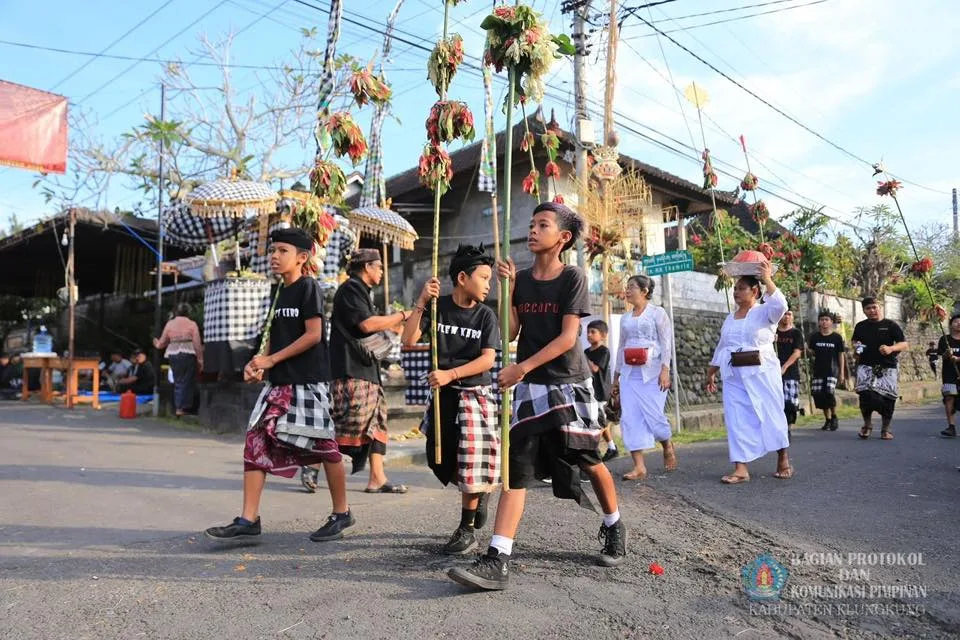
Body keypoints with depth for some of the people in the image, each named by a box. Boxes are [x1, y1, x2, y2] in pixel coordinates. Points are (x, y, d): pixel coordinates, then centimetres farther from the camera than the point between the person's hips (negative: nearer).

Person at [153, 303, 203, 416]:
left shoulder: (169, 324, 7)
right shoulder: (192, 324, 0)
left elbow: (162, 342, 12)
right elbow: (197, 344, -4)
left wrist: (157, 344, 35)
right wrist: (200, 360, 1)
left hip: (173, 355, 3)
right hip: (188, 355, -3)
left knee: (178, 381, 13)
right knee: (187, 381, 3)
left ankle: (178, 407, 14)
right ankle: (182, 408, 2)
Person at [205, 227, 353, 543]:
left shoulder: (309, 287, -7)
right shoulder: (280, 292, 15)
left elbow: (313, 335, -15)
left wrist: (271, 360, -14)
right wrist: (259, 364, 1)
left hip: (307, 381, -7)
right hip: (279, 382, 8)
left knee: (323, 446, 2)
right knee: (256, 442, -1)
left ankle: (341, 514, 18)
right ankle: (248, 519, 4)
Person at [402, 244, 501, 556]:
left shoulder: (486, 315, -4)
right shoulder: (437, 307, -3)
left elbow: (488, 359, -12)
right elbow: (409, 340, -10)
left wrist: (450, 374, -22)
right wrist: (421, 303, -18)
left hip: (475, 395, -2)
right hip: (442, 395, 2)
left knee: (470, 460, -5)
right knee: (438, 459, 8)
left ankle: (467, 529, 10)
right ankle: (480, 491, 36)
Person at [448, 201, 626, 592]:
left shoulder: (573, 278, -6)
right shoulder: (521, 279, 8)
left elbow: (568, 337, -14)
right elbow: (510, 333, 3)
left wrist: (523, 367, -20)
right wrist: (507, 289, -7)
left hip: (569, 384, -3)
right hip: (529, 387, 3)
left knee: (589, 461, 8)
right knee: (516, 469, -5)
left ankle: (614, 527, 36)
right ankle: (497, 561, -10)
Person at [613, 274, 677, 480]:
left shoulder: (657, 313, 2)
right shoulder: (625, 318, 18)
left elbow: (666, 342, -4)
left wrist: (665, 370, -14)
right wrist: (616, 375, 17)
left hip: (651, 371, -5)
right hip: (629, 372, 5)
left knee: (653, 415, -8)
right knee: (629, 418, -6)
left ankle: (668, 447, 25)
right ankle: (639, 466, -4)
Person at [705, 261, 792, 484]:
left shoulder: (765, 312, -1)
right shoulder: (730, 318, 16)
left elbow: (780, 305, -25)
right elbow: (721, 347, 19)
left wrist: (768, 280, -20)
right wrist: (712, 372, 17)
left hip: (762, 373, -5)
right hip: (734, 376, 5)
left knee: (771, 415, 3)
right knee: (737, 420, -2)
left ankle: (783, 460, 23)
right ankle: (741, 468, -2)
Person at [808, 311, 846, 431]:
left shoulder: (837, 337, 2)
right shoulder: (815, 337, 8)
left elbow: (841, 355, 4)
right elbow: (811, 352, 14)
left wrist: (842, 372, 1)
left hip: (832, 371, -3)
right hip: (818, 371, 3)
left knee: (829, 393, -18)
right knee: (818, 395, 0)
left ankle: (834, 417, 5)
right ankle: (827, 419, 18)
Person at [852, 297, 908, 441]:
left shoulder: (891, 325, 2)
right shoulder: (860, 326, 12)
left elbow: (905, 345, -1)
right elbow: (855, 341, 29)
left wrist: (891, 348, -21)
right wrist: (856, 346, 5)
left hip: (887, 368, -1)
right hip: (866, 367, 1)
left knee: (888, 398, -4)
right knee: (866, 395, -15)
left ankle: (885, 429, 17)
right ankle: (867, 425, 8)